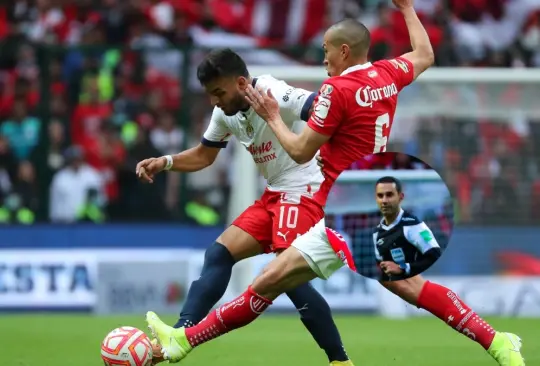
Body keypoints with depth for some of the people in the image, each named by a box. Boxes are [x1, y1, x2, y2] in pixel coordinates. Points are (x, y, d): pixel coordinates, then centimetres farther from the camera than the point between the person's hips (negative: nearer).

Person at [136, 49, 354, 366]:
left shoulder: (275, 96, -21)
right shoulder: (225, 113, 6)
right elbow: (204, 155, 19)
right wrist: (164, 162, 3)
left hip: (301, 191, -9)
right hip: (274, 195, 9)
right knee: (219, 253, 0)